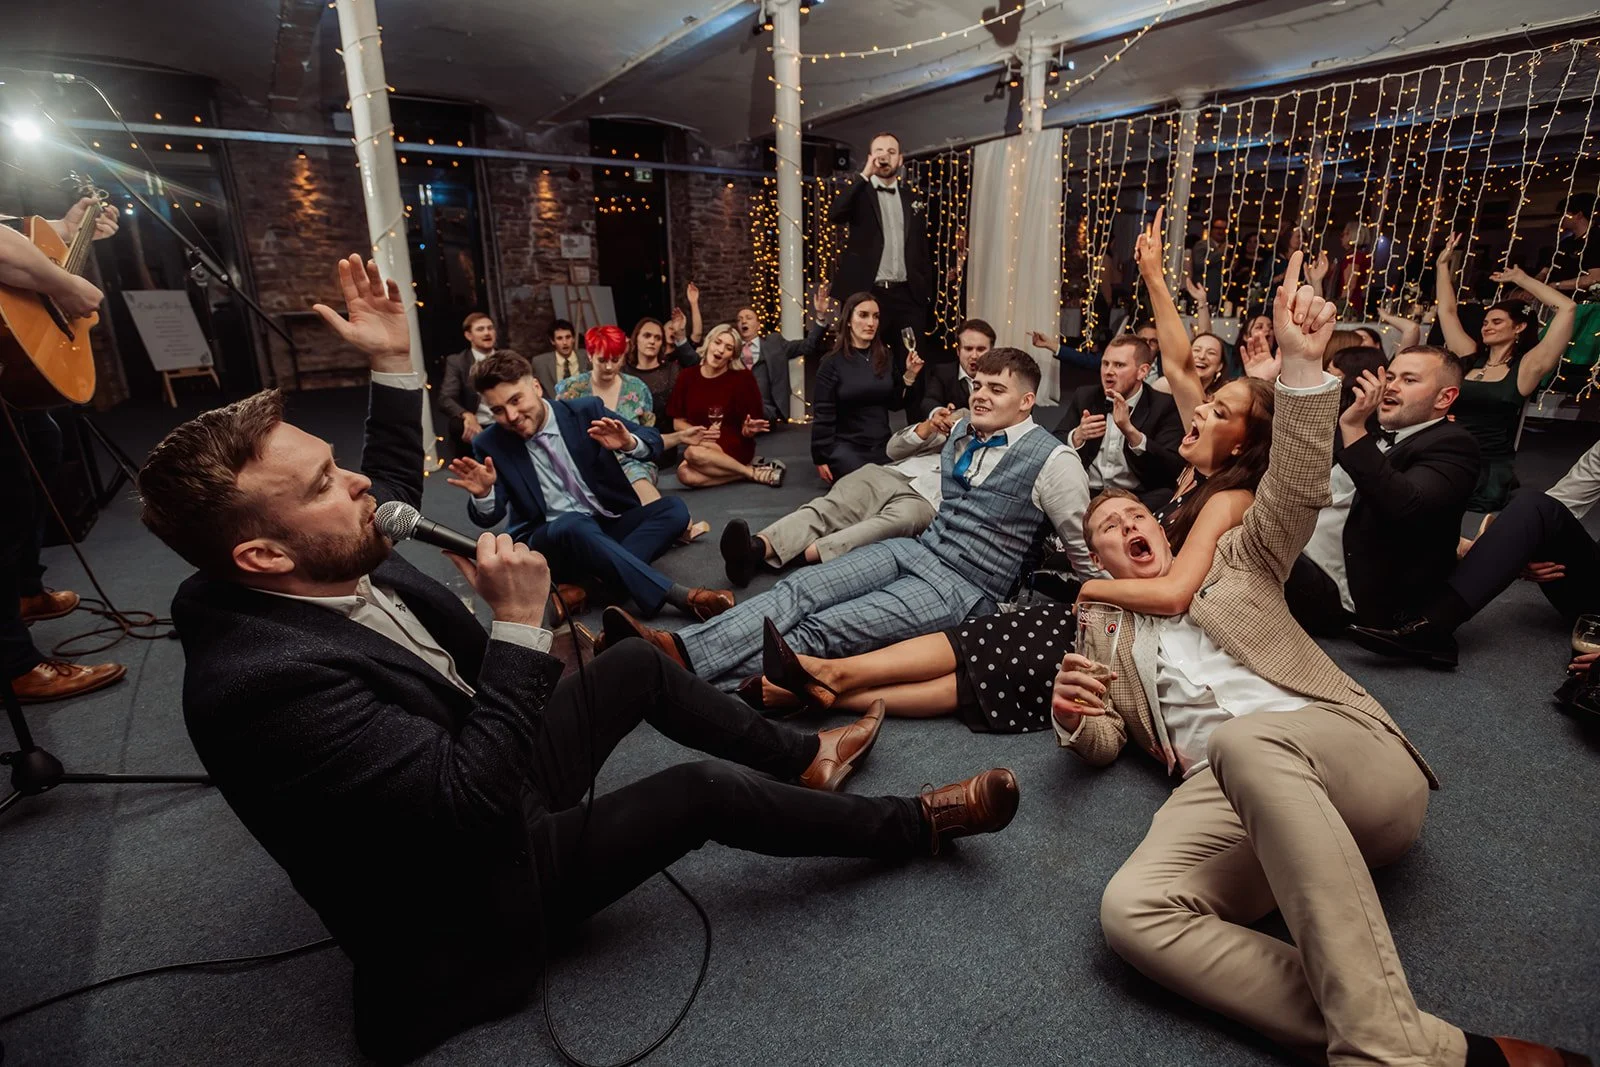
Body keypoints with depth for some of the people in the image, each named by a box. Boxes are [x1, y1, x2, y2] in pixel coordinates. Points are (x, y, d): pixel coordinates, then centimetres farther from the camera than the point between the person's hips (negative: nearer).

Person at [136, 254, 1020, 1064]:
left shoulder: (324, 569, -11)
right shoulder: (265, 680, -36)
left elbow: (393, 488, 11)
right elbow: (468, 801, -36)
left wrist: (392, 364, 2)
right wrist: (522, 622, -35)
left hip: (483, 775, 9)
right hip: (475, 883, -9)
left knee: (638, 665, 9)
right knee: (707, 789, -18)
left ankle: (803, 759, 24)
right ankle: (916, 824, 6)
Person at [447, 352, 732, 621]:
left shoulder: (586, 410, -4)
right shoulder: (490, 445, -3)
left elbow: (654, 443, -3)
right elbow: (488, 519, -2)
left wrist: (629, 443, -27)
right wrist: (483, 494, -25)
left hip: (609, 524, 3)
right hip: (548, 540, -2)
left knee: (673, 509, -21)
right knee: (572, 524, -37)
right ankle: (680, 596, -40)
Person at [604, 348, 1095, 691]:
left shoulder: (1053, 459, -8)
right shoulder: (960, 431, 12)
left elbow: (1085, 546, -1)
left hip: (965, 589, -7)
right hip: (916, 548, 7)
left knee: (824, 630, -25)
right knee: (803, 588, -19)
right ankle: (680, 648, -32)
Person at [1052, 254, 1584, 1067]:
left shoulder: (1231, 565, 23)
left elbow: (1294, 495, 5)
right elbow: (1100, 746, 17)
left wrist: (1299, 366, -6)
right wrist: (1071, 717, -8)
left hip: (1347, 760, -1)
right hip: (1223, 794, 2)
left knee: (1244, 741, -39)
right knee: (1130, 909, -30)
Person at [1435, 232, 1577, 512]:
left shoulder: (1525, 368, 2)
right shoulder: (1469, 358, 14)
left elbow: (1566, 308, -6)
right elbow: (1447, 311, 21)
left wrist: (1521, 279, 6)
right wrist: (1444, 264, 21)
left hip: (1490, 472, -4)